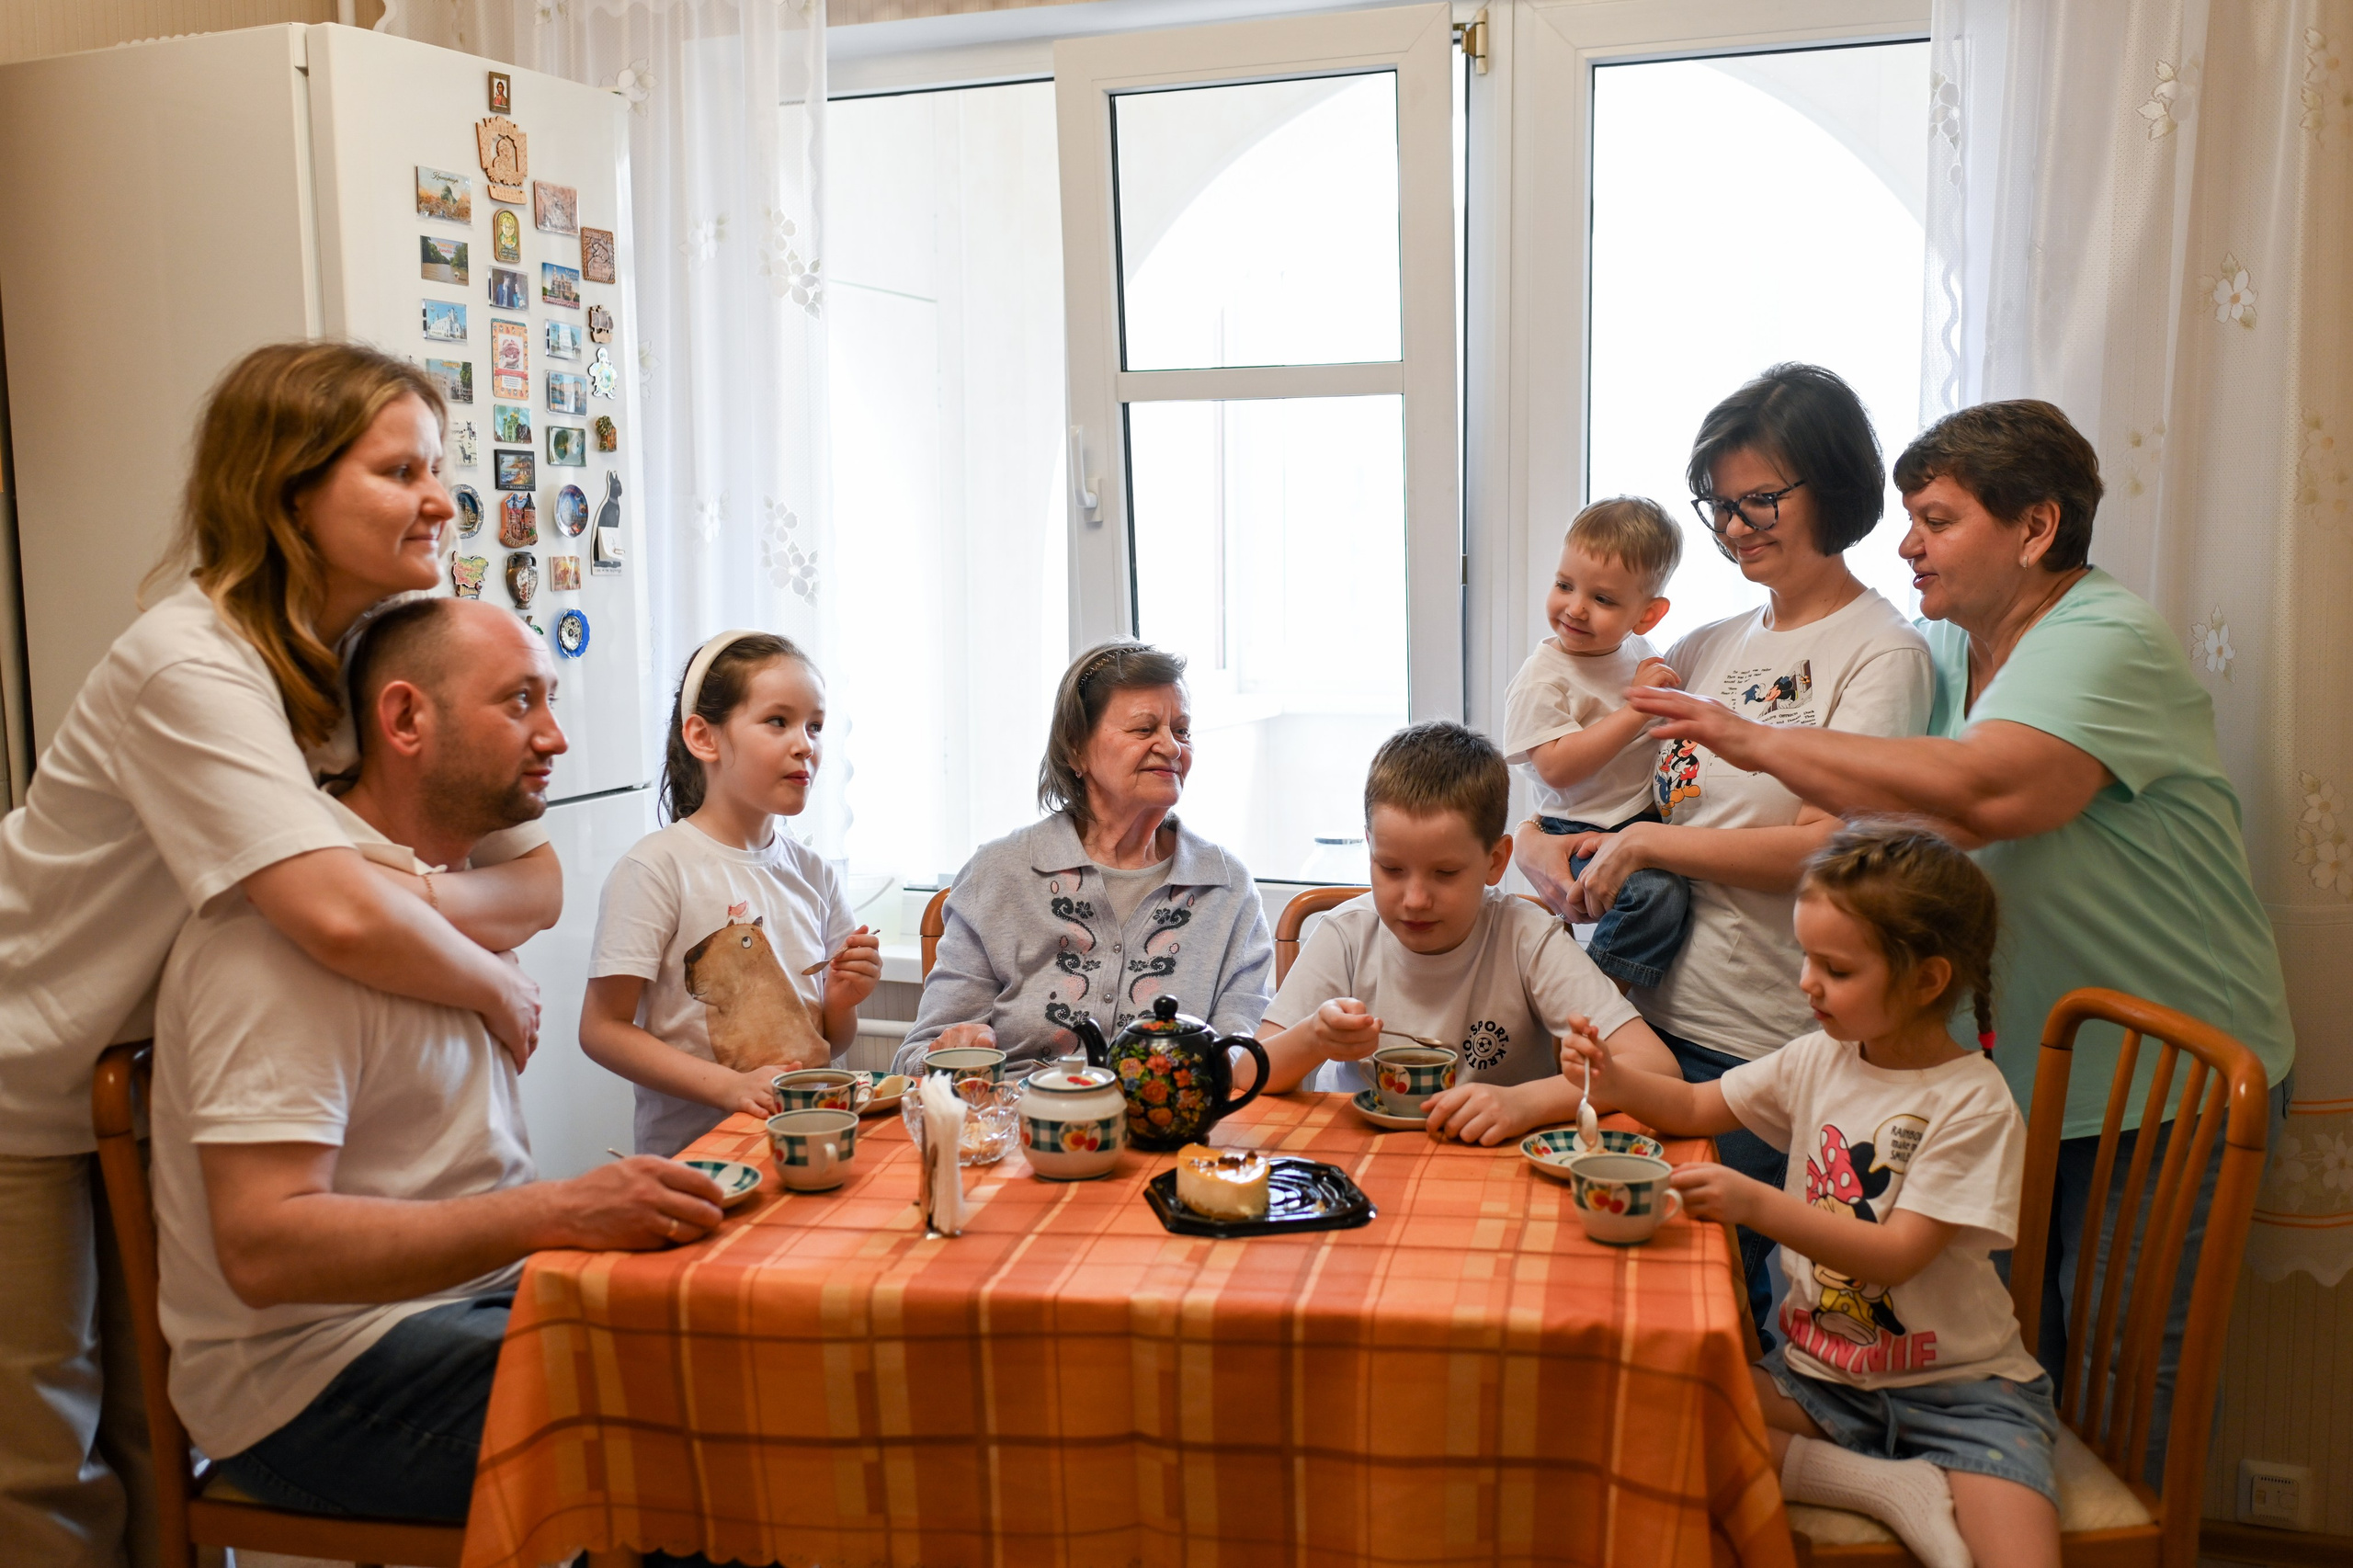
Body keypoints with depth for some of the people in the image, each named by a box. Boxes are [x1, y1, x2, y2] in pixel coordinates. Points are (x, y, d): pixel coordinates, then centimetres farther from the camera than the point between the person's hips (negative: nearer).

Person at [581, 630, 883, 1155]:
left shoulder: (812, 871, 10)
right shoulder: (658, 867, -7)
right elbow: (602, 1029, -9)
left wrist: (843, 999, -2)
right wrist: (731, 1088, -18)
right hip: (693, 1150, -5)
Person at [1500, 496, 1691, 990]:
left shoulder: (1639, 654, 11)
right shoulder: (1542, 679, -10)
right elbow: (1557, 767, -23)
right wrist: (1636, 709, -23)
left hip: (1648, 821, 8)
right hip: (1582, 834, -8)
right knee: (1656, 891, -28)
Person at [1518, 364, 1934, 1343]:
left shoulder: (1881, 653, -6)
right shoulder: (1705, 648, 13)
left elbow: (1831, 849, -17)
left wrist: (1647, 843, -12)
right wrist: (1540, 846, -3)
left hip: (1761, 1043, -6)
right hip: (1649, 1010, 6)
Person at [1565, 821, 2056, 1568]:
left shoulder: (1972, 1101, -14)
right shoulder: (1818, 1060, 3)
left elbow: (1898, 1254, -21)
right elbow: (1696, 1107, 15)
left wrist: (1757, 1204, -32)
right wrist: (1616, 1077, -5)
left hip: (1957, 1385, -6)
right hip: (1821, 1367, 6)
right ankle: (1890, 1487, -13)